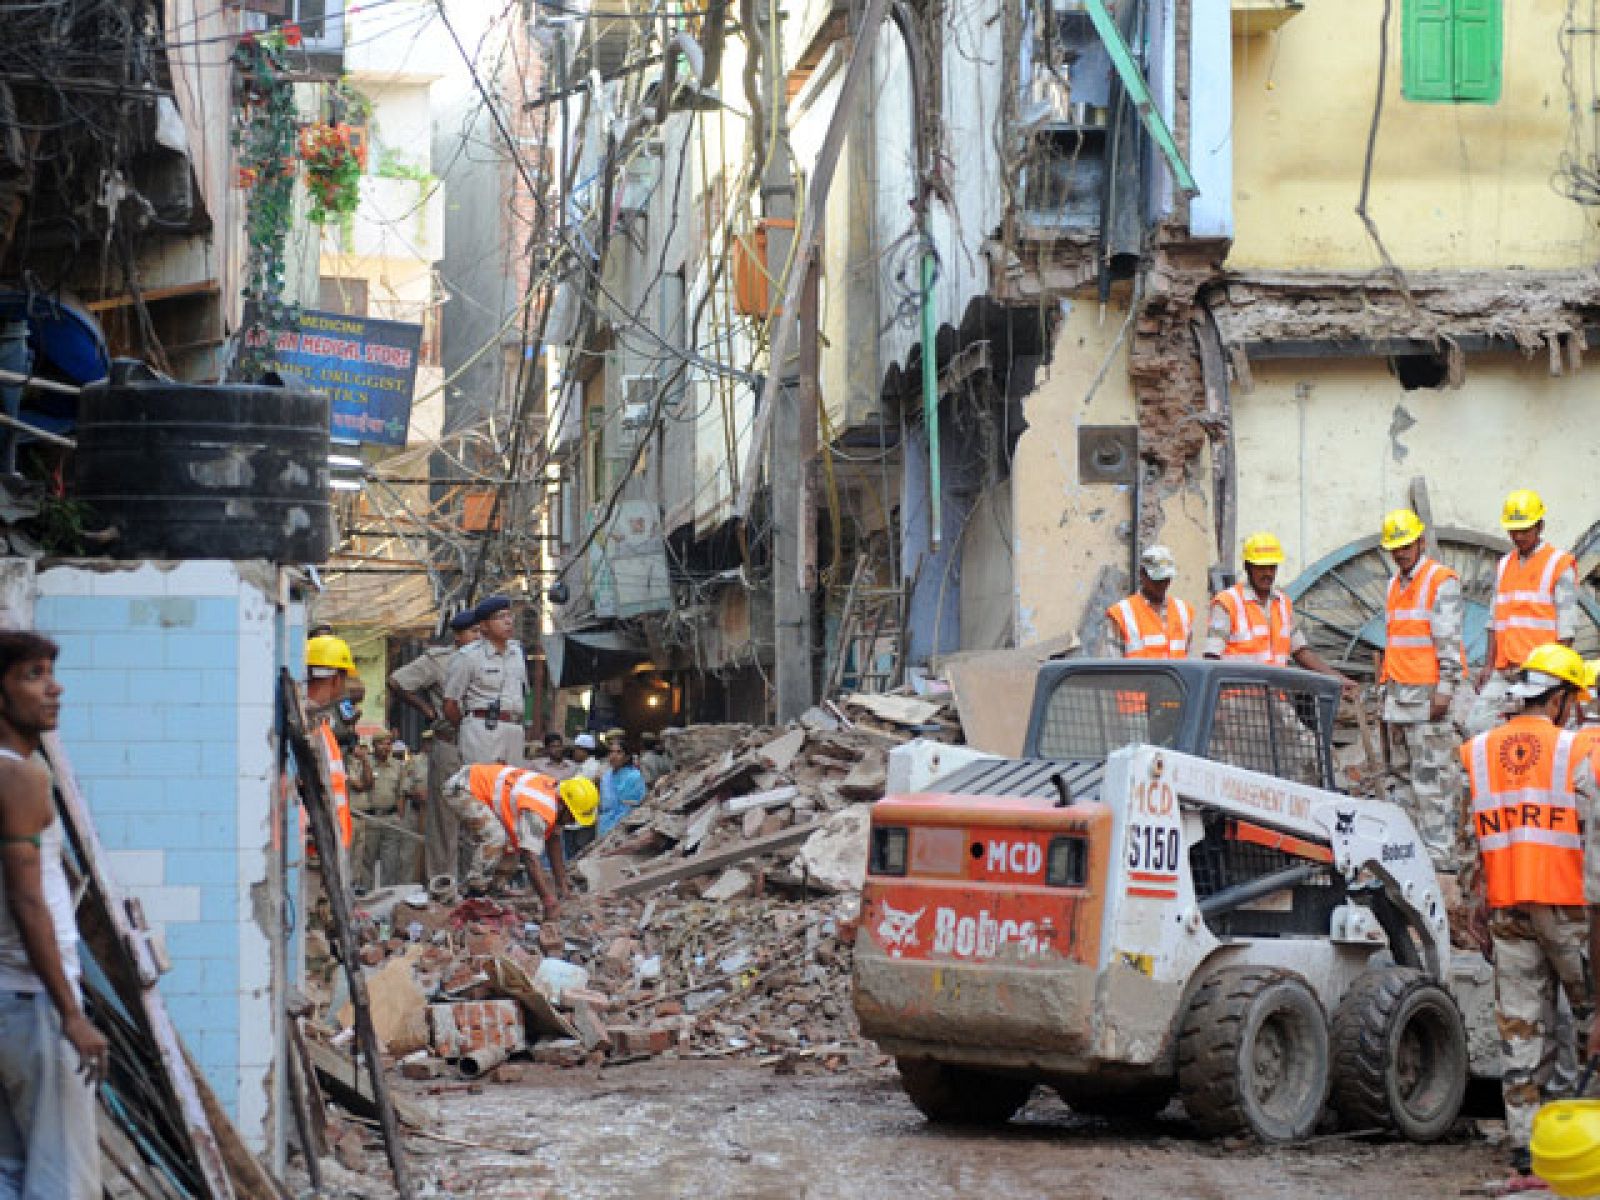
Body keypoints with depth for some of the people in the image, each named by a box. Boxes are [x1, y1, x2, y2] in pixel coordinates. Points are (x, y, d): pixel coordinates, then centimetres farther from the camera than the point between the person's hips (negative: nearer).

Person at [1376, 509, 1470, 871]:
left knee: (1432, 775, -11)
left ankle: (1439, 853, -13)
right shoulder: (1395, 586, 19)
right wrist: (1388, 693, 20)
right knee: (1408, 775, 8)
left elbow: (1449, 640, -13)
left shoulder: (1442, 581, -6)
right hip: (1400, 695, 8)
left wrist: (1445, 689, -19)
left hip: (1431, 695, -8)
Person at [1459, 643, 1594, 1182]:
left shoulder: (1475, 755, 8)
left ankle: (1525, 1141, 5)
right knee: (1591, 1012, 7)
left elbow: (1467, 841, 10)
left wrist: (1478, 905, 16)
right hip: (1569, 904, -4)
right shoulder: (1577, 751, -5)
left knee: (1520, 1026, 6)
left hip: (1506, 909, 4)